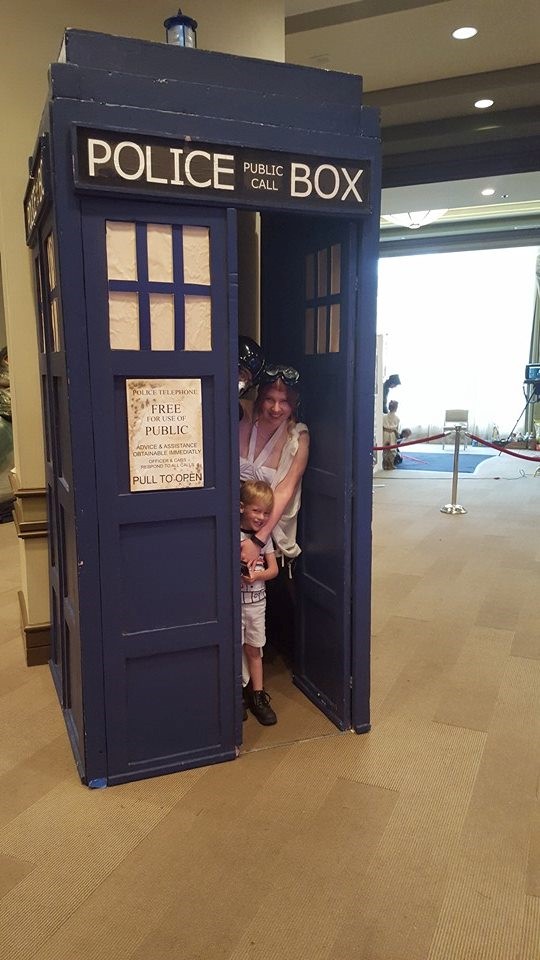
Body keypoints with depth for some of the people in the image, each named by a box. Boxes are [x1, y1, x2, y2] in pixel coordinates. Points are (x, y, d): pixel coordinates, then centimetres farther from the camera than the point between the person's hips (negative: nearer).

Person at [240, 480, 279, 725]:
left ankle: (257, 694, 24)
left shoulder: (264, 537, 2)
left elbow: (273, 568, 1)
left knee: (254, 649, 13)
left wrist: (257, 576, -17)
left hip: (256, 600, 4)